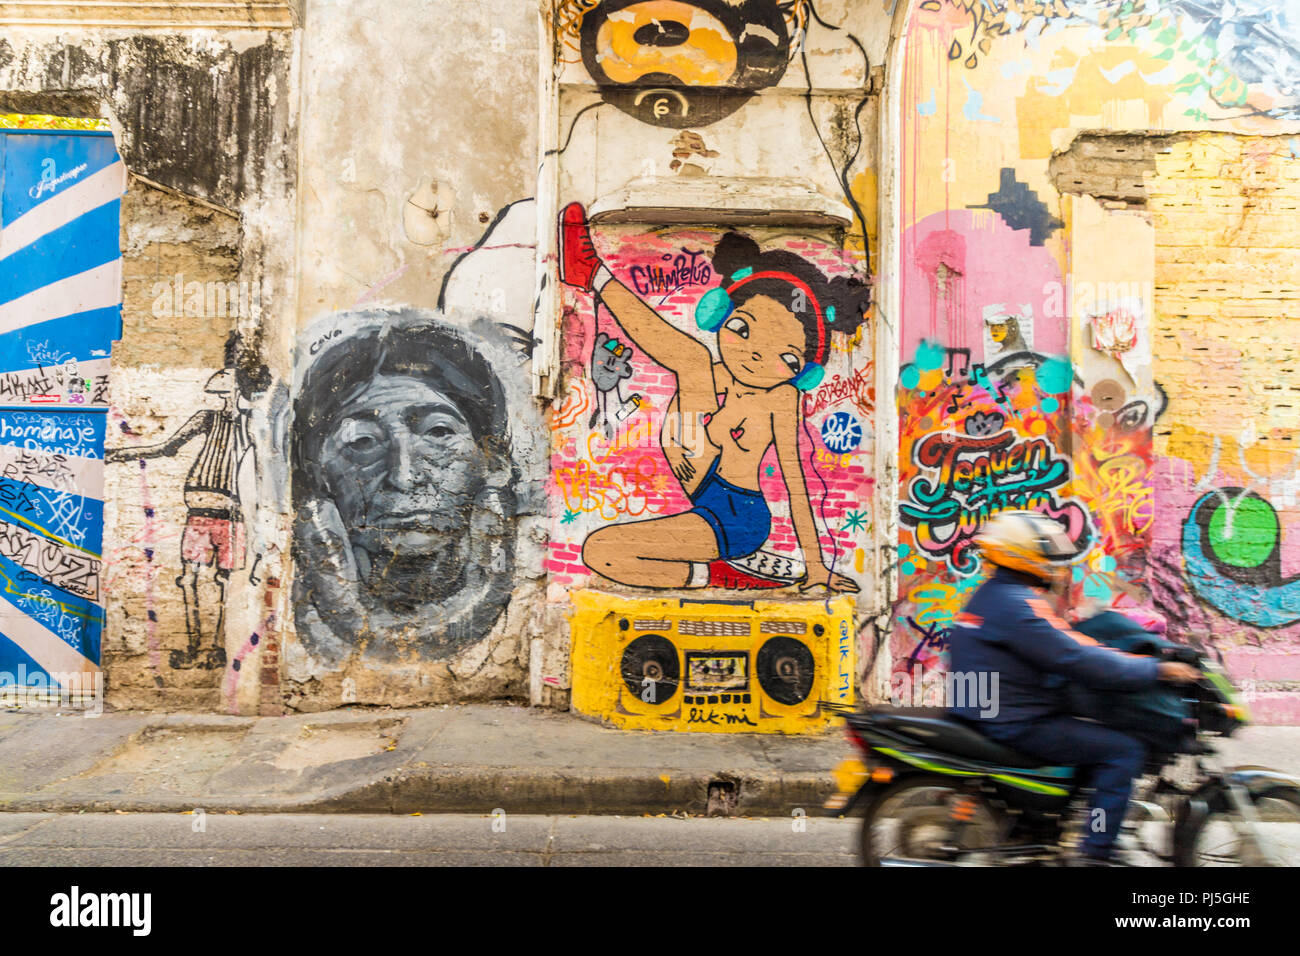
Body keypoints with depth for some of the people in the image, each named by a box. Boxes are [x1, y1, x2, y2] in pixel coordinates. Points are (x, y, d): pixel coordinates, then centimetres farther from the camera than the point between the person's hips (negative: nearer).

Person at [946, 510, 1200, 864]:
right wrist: (1156, 669, -16)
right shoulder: (1014, 605, -19)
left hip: (991, 713, 10)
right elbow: (1076, 660, -24)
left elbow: (1065, 645, 19)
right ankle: (1095, 854, -7)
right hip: (1014, 724, -10)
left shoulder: (993, 595, 14)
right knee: (1122, 751, -10)